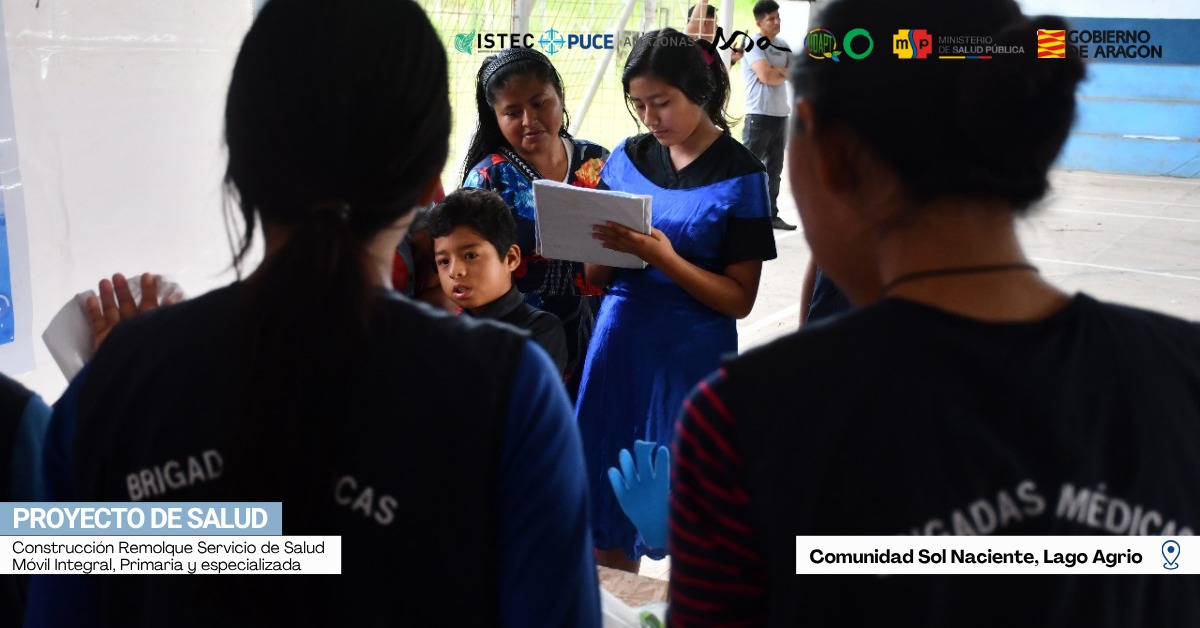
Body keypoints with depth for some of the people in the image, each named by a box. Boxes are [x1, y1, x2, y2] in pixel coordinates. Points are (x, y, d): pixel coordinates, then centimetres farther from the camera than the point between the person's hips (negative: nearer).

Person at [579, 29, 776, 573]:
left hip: (693, 352, -4)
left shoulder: (739, 175, -7)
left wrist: (664, 257, -21)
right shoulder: (626, 158, 5)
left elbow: (739, 299, -9)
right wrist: (600, 244, -14)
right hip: (619, 339, 4)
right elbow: (596, 278, 8)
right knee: (610, 484, 9)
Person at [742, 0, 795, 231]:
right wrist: (785, 74, 1)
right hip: (759, 114, -7)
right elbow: (766, 76, -18)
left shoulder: (782, 45, 16)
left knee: (774, 169, 10)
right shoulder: (754, 43, -6)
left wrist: (777, 71, -7)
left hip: (781, 114, 7)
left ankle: (771, 215, 15)